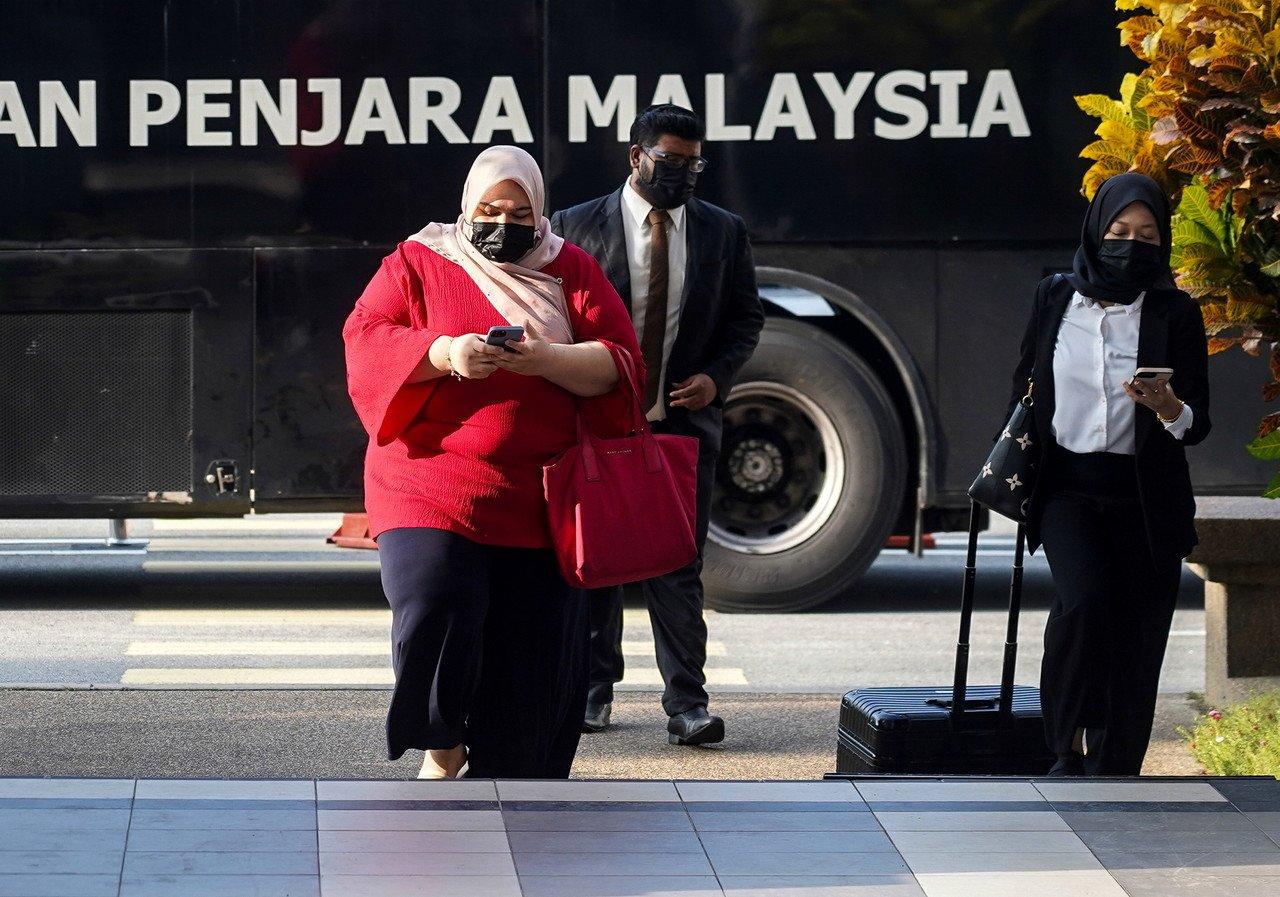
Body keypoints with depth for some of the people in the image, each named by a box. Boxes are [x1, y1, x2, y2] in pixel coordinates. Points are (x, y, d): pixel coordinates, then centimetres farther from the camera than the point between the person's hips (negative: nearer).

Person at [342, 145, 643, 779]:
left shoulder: (573, 273, 10)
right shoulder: (418, 264, 8)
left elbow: (617, 364, 1)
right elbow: (366, 339, -4)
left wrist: (546, 359, -18)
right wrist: (443, 353, -21)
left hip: (537, 502, 2)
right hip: (431, 484, -2)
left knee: (532, 651, 2)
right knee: (436, 610, -21)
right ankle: (443, 748, 2)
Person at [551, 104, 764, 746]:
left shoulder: (723, 232, 8)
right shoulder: (577, 227, 1)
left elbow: (745, 317, 13)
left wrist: (716, 376, -4)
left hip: (685, 421, 1)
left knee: (678, 565, -4)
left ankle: (686, 704, -6)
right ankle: (592, 691, 19)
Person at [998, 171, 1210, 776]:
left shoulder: (1175, 314, 1)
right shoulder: (1056, 299, 6)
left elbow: (1197, 426, -2)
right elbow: (1025, 388, 17)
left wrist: (1169, 407, -23)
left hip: (1145, 499, 0)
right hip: (1067, 487, 0)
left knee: (1134, 642, -2)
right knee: (1083, 602, -24)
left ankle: (1116, 773, 10)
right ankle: (1070, 748, -10)